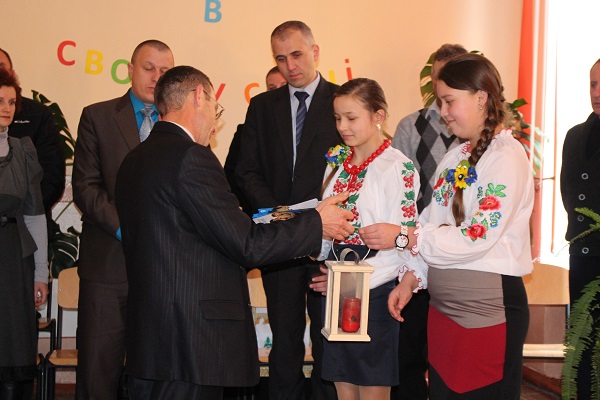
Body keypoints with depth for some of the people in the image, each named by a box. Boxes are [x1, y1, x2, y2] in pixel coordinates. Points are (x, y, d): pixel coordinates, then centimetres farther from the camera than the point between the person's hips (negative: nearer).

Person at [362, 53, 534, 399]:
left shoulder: (507, 157, -13)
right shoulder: (457, 157, 12)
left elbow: (477, 238, -20)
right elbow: (432, 224, 13)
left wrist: (403, 237, -15)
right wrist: (409, 280, 3)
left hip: (488, 311, -8)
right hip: (444, 305, 8)